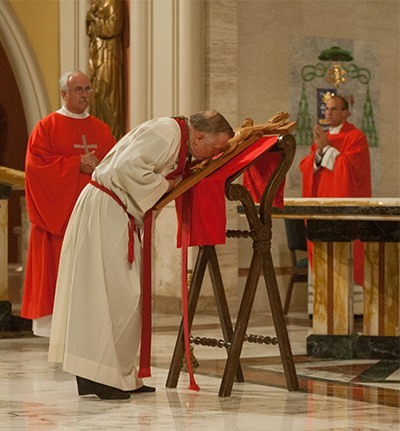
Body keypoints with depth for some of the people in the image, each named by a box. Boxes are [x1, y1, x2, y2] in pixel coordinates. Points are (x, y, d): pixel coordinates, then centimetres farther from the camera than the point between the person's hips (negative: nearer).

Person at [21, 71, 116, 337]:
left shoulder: (102, 129, 16)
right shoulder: (47, 127, 1)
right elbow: (36, 165, -10)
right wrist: (77, 164, -14)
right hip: (59, 212, -4)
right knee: (59, 269, -7)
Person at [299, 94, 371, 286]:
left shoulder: (355, 137, -3)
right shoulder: (322, 137, 18)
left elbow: (351, 167, -16)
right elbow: (305, 167, 11)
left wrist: (327, 148, -11)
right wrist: (318, 150, -8)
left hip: (344, 202, -6)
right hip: (321, 201, 6)